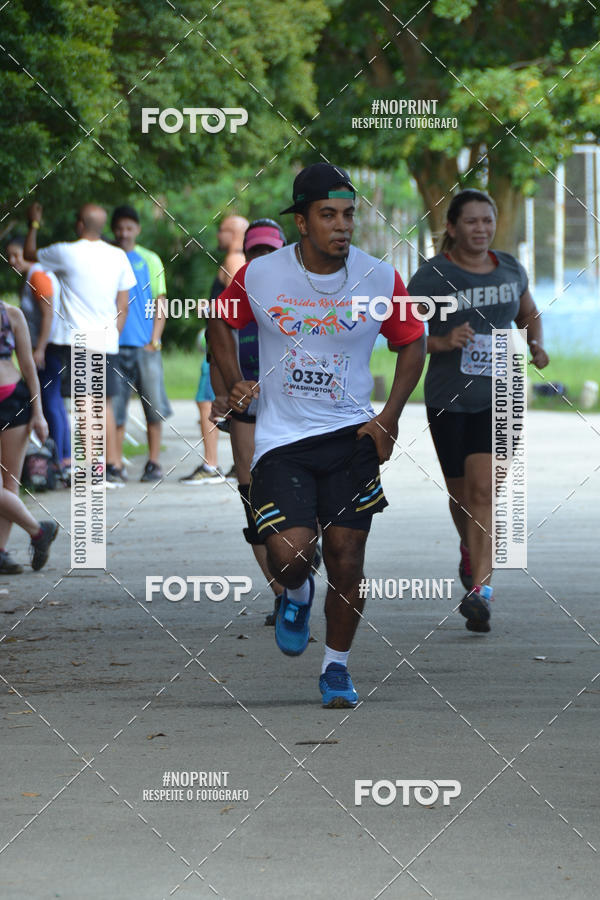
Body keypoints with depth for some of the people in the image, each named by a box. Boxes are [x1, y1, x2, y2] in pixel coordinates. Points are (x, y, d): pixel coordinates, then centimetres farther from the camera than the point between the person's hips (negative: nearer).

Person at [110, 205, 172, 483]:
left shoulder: (150, 261, 8)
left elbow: (160, 304, 8)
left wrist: (154, 341, -3)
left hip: (145, 346, 0)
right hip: (114, 345, 0)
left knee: (153, 407, -1)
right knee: (114, 408, -2)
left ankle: (154, 463, 7)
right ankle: (116, 464, 3)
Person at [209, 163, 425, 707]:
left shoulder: (380, 280, -5)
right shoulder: (258, 276, -7)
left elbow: (412, 341, 10)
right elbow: (222, 322, 13)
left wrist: (390, 417, 1)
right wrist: (234, 383, -2)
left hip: (351, 436, 1)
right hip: (281, 438, -1)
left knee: (346, 561, -1)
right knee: (289, 553, -16)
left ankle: (337, 666, 20)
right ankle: (296, 596, 21)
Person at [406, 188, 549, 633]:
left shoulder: (511, 269, 5)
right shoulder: (431, 276, -7)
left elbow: (530, 315, 23)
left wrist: (537, 344, 2)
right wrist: (443, 342, -24)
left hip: (498, 398, 1)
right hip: (448, 400, -1)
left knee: (485, 490, -14)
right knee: (462, 493, 12)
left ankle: (480, 589, -18)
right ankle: (471, 550, 46)